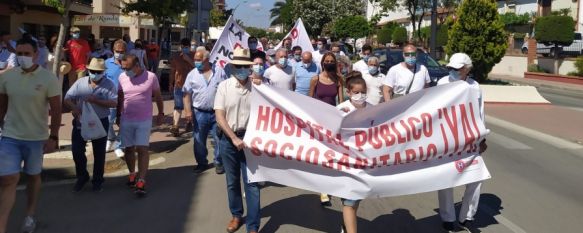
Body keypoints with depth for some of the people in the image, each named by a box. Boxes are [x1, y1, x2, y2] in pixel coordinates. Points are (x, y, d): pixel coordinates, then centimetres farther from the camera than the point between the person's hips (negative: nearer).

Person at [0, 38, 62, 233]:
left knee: (33, 176, 14)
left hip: (36, 138, -1)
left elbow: (56, 110, -7)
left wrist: (53, 137, -10)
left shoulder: (48, 79, -10)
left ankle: (30, 215, 33)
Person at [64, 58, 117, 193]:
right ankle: (82, 177, 26)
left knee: (99, 153, 9)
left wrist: (96, 101, -26)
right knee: (76, 151, 3)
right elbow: (67, 98, 0)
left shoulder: (109, 85, -5)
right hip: (80, 122, 2)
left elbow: (114, 103, -15)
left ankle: (97, 181, 26)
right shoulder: (80, 83, 2)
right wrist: (74, 107, -21)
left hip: (100, 123, -2)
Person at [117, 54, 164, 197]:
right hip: (126, 120, 3)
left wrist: (161, 113, 11)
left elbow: (158, 96, 5)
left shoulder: (151, 77, -8)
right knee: (129, 149, 11)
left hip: (144, 120, -3)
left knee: (142, 149, -6)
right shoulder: (122, 77, -1)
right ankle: (132, 174, 31)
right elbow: (120, 97, 11)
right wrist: (118, 115, 15)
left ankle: (141, 181, -5)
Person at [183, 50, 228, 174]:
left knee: (219, 139, 4)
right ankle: (201, 163, 24)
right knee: (199, 140, 9)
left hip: (217, 113, -1)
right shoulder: (192, 74, 2)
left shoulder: (219, 72, 0)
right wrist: (188, 110, -7)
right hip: (199, 113, 1)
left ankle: (219, 163, 19)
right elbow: (187, 94, 2)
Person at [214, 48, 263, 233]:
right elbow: (219, 116, -7)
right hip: (228, 138, 1)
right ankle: (236, 215, 33)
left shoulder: (256, 85, -1)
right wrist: (234, 138, -16)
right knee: (232, 181, 14)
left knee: (251, 182, -2)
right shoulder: (224, 86, -2)